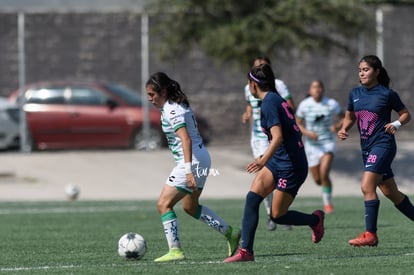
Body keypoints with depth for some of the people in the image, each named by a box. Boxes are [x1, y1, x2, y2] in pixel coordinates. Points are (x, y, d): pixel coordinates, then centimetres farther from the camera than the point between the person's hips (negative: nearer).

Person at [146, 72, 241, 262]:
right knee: (190, 207, 23)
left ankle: (175, 251, -11)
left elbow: (186, 140, -28)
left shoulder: (172, 111, -18)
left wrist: (188, 170, -34)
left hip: (193, 161, -10)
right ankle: (230, 233, 26)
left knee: (164, 204, -9)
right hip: (201, 158, 10)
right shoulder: (176, 105, 12)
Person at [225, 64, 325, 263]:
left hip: (291, 166, -9)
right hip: (278, 161, 9)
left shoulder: (268, 103, -17)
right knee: (252, 198, -7)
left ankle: (315, 219, 26)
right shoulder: (277, 99, 12)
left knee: (277, 216, 1)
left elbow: (278, 137, -28)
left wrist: (263, 160, -40)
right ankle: (246, 250, -11)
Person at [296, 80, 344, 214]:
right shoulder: (304, 105, -6)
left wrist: (337, 126, -16)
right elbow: (298, 124, 0)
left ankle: (328, 202, -3)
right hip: (312, 145, 2)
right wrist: (307, 133, -18)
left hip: (328, 143, -2)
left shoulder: (332, 104, -7)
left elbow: (343, 118, 6)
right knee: (318, 180, 9)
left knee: (324, 174, -22)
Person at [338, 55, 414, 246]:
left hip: (383, 144, -7)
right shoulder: (355, 94, 10)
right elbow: (349, 117, 22)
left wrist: (396, 124, -15)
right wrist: (344, 129, 2)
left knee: (367, 187, -19)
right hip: (367, 148, 7)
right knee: (391, 193, 13)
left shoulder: (387, 94, -6)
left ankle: (370, 234, -17)